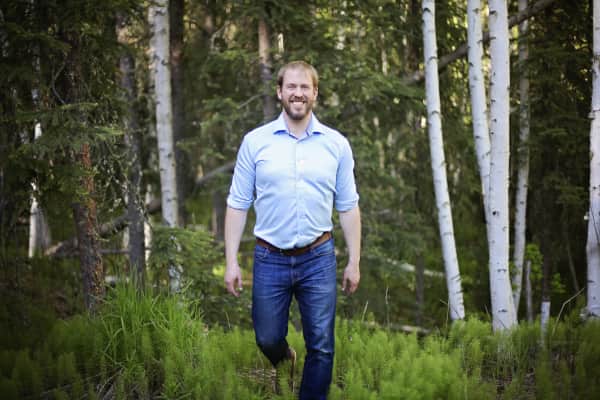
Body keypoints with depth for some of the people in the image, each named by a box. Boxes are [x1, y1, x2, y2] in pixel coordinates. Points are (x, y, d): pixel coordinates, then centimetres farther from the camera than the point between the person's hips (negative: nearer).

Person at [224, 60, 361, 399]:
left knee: (322, 347, 2)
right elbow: (238, 205, 1)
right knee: (268, 341, 11)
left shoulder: (336, 144, 2)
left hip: (318, 258, 0)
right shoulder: (256, 141, 0)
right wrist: (231, 261, -4)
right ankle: (286, 361, 46)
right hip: (271, 258, 0)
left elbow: (348, 207, 6)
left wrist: (355, 261, 2)